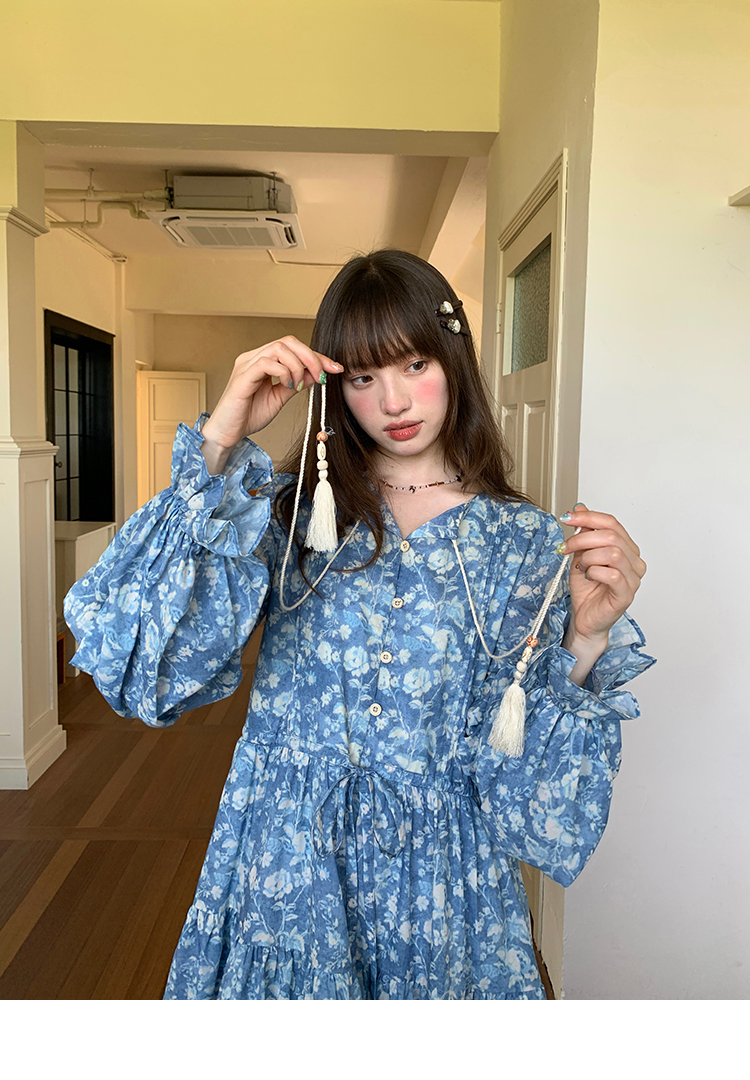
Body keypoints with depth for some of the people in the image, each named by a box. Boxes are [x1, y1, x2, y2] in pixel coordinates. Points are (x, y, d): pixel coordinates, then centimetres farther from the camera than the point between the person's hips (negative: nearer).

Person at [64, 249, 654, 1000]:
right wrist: (219, 446, -24)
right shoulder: (290, 510, -5)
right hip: (285, 874, 1)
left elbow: (533, 771, -6)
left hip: (441, 886, 0)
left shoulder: (524, 541, -5)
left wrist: (587, 636, -22)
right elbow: (160, 662, -20)